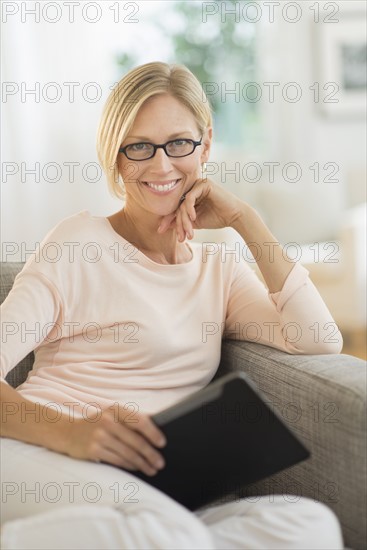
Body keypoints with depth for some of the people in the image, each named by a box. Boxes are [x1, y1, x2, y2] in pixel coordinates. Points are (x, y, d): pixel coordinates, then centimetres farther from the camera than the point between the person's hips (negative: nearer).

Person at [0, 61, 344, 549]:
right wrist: (71, 431, -26)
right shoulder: (80, 242, 5)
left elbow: (320, 342, 6)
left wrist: (244, 219, 6)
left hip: (146, 492, 7)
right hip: (44, 460, -7)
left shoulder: (220, 270, 21)